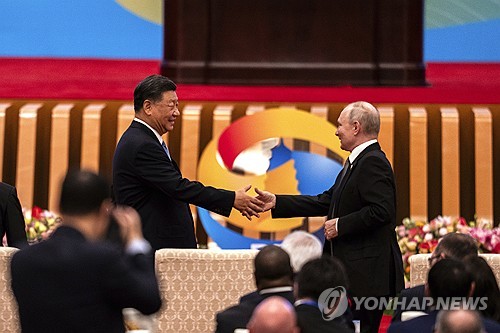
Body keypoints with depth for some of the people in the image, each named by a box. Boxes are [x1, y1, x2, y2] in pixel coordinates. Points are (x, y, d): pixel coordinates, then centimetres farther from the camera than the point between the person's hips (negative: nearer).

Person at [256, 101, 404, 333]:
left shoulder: (373, 162, -15)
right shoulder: (356, 162, 18)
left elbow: (382, 211, -26)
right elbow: (325, 202, 18)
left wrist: (340, 225, -18)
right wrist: (277, 202, 14)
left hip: (369, 272, -10)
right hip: (352, 269, 11)